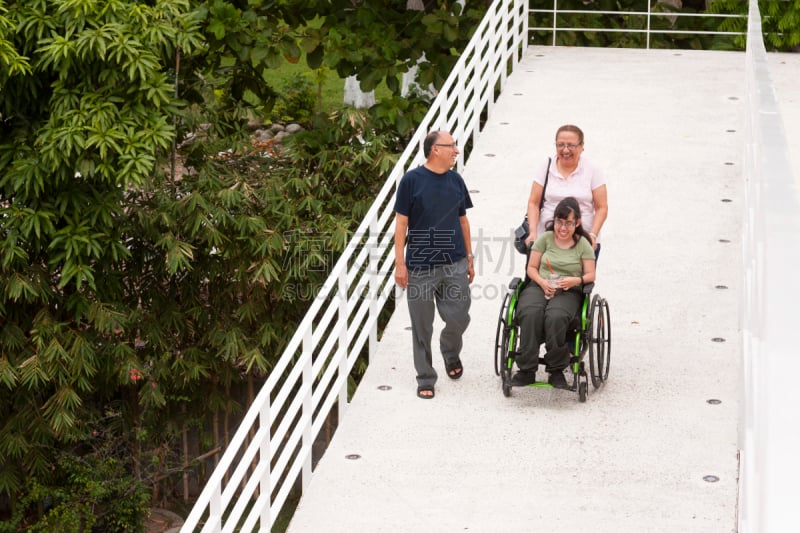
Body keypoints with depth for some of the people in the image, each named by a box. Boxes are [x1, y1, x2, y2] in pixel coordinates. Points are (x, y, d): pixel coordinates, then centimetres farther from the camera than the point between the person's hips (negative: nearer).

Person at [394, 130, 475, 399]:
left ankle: (451, 353, 35)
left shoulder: (456, 180, 7)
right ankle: (425, 379, 18)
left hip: (455, 265, 4)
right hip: (420, 266, -4)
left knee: (459, 318, 3)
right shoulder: (412, 180, -7)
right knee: (422, 326, 4)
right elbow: (401, 222, -6)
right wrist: (400, 263, -9)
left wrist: (469, 258, 16)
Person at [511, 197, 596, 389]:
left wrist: (576, 280, -15)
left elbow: (590, 275, 6)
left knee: (555, 317, -37)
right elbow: (531, 268, 11)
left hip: (569, 292, -1)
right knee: (530, 314, -34)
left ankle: (556, 370, -21)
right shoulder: (545, 238, 11)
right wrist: (542, 282, -9)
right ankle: (527, 370, -29)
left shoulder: (583, 244, 9)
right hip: (539, 286, 1)